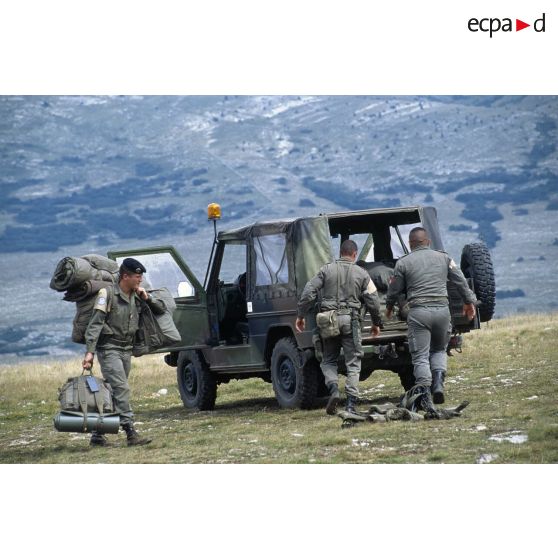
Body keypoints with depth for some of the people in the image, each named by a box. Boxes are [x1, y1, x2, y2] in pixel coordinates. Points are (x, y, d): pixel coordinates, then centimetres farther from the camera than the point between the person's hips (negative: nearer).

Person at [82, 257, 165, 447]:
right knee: (121, 389, -16)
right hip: (109, 349, -7)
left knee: (111, 394, 8)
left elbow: (161, 310, 18)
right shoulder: (107, 294, -11)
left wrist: (147, 298, -2)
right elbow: (95, 324, -15)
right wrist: (90, 352, -23)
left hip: (126, 350, 7)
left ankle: (97, 435, 14)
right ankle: (131, 433, -22)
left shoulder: (136, 296, 9)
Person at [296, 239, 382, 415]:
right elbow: (373, 301, 4)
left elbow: (309, 293, -2)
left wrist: (301, 315, 6)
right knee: (353, 363, 5)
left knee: (328, 360, 14)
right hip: (351, 321, -1)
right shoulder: (361, 274, 5)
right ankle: (351, 404, -3)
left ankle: (333, 389, -13)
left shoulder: (327, 270, 5)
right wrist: (376, 323, 17)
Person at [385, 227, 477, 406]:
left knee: (420, 356, 0)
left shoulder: (403, 263, 3)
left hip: (418, 312, -3)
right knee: (439, 350, 20)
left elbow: (394, 290, 10)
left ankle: (424, 391, -14)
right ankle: (438, 383, -1)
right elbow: (461, 281, 13)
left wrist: (389, 307, 29)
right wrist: (469, 301, 25)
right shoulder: (443, 257, 10)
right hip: (442, 310, 3)